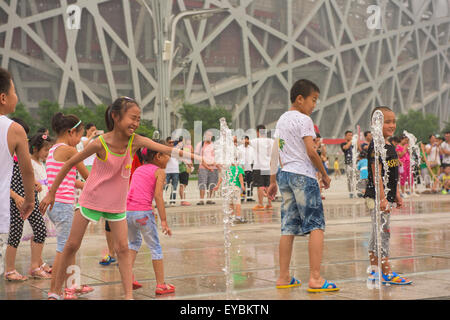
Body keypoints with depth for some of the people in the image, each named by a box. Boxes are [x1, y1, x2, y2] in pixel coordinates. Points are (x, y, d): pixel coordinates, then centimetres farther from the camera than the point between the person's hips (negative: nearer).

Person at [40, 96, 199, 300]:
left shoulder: (136, 141, -15)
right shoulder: (100, 144, -22)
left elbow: (167, 150, -25)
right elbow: (70, 163, -11)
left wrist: (198, 158, -36)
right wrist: (51, 193, -6)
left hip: (117, 203, 3)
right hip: (92, 199, -3)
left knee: (122, 248, -3)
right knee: (72, 245, 5)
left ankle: (129, 295, -2)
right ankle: (56, 289, 21)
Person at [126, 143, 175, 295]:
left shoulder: (138, 169, 21)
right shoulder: (159, 171, 2)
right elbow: (158, 196, -8)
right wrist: (164, 221, -9)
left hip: (126, 211, 6)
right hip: (143, 212, -6)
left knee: (134, 242, 28)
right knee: (155, 247, 7)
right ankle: (161, 285, 9)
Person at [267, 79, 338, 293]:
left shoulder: (282, 120, 16)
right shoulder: (303, 119, -8)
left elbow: (276, 153, 18)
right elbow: (311, 151, -14)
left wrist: (273, 181, 22)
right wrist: (325, 175, -3)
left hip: (284, 174, 8)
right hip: (303, 175, -8)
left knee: (288, 228, 10)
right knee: (316, 226, -7)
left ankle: (284, 277, 12)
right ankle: (315, 279, -12)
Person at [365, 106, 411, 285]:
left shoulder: (390, 147, 15)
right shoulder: (376, 147, -14)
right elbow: (377, 174, -19)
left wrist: (397, 195, 21)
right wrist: (382, 198, -23)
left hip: (387, 197, 10)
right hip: (377, 197, -10)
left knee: (376, 234, 13)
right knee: (382, 232, -7)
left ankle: (375, 271, 19)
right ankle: (387, 274, -4)